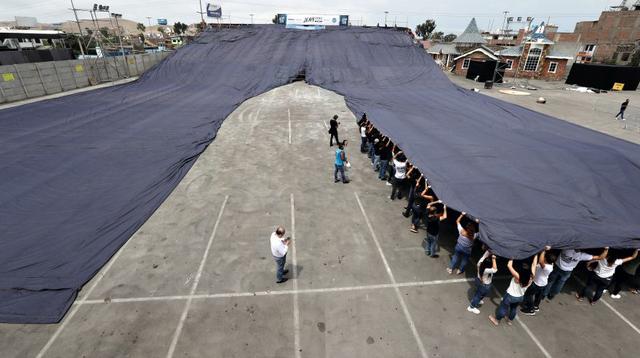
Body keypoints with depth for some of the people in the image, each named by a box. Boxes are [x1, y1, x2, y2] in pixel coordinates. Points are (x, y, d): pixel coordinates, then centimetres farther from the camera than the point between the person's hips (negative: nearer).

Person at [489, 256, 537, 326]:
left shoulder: (518, 277, -38)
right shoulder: (531, 277, -26)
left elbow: (509, 265, -36)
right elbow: (534, 264, -16)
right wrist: (536, 254, -8)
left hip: (510, 296, -4)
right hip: (520, 297, 5)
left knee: (503, 307, 18)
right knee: (514, 308, 29)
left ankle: (497, 320, 38)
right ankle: (510, 321, 50)